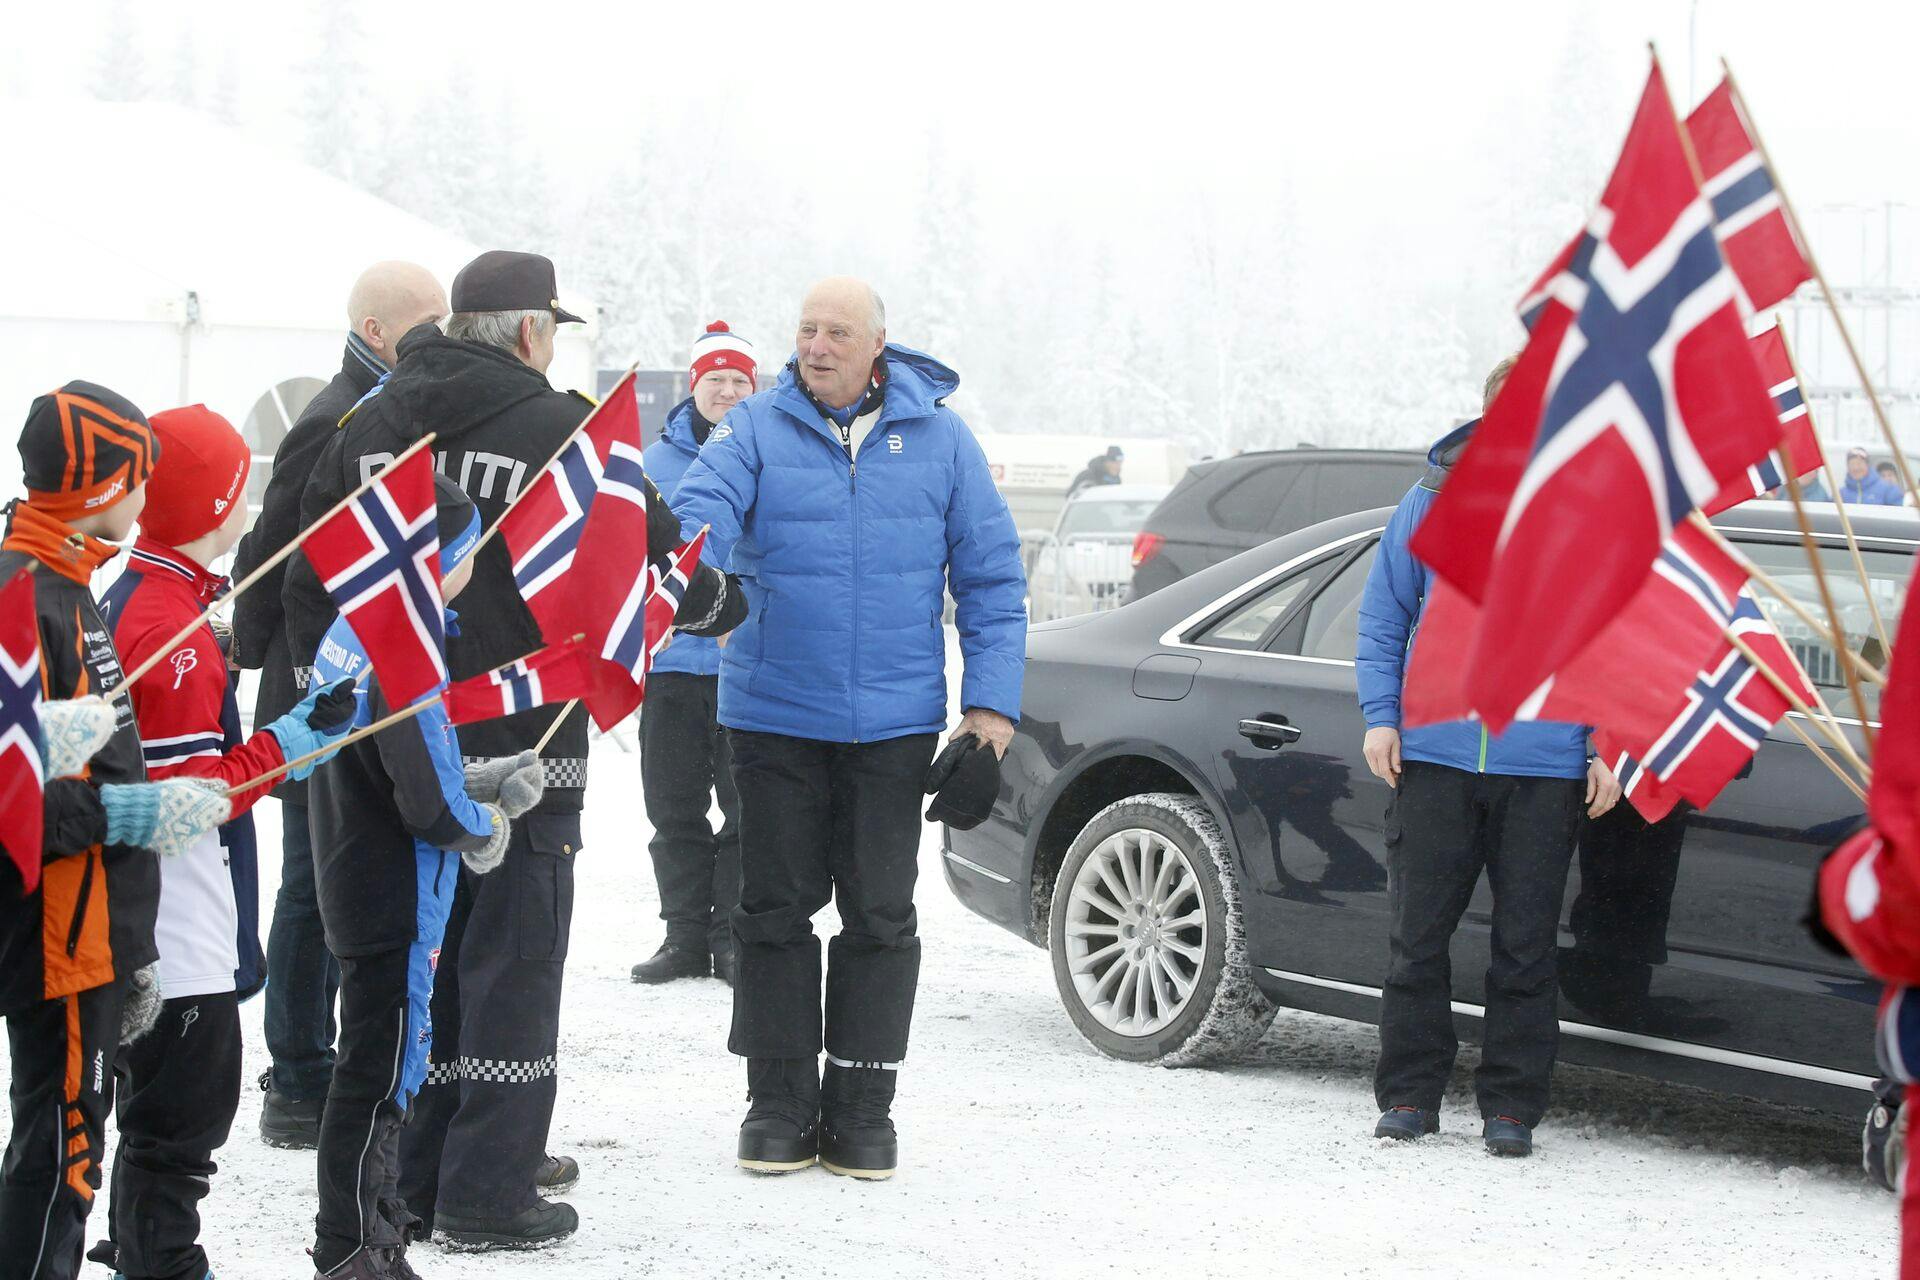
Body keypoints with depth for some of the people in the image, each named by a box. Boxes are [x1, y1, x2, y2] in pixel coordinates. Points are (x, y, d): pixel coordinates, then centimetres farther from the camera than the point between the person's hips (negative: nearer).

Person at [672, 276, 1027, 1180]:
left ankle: (861, 1107, 15)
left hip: (894, 723, 0)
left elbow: (991, 576, 6)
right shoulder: (758, 427, 0)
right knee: (775, 909, 5)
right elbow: (701, 508, -17)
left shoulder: (938, 437, 3)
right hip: (774, 715, 0)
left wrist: (991, 697, -1)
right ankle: (779, 1102, 15)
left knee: (879, 916, 5)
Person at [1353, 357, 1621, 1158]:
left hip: (1544, 768, -1)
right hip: (1433, 756, 1)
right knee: (1417, 933, 4)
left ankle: (1511, 1104, 13)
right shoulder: (1433, 501, 5)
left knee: (1526, 943, 4)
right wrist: (1381, 716, 2)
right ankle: (1410, 1093, 15)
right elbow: (1383, 616, 12)